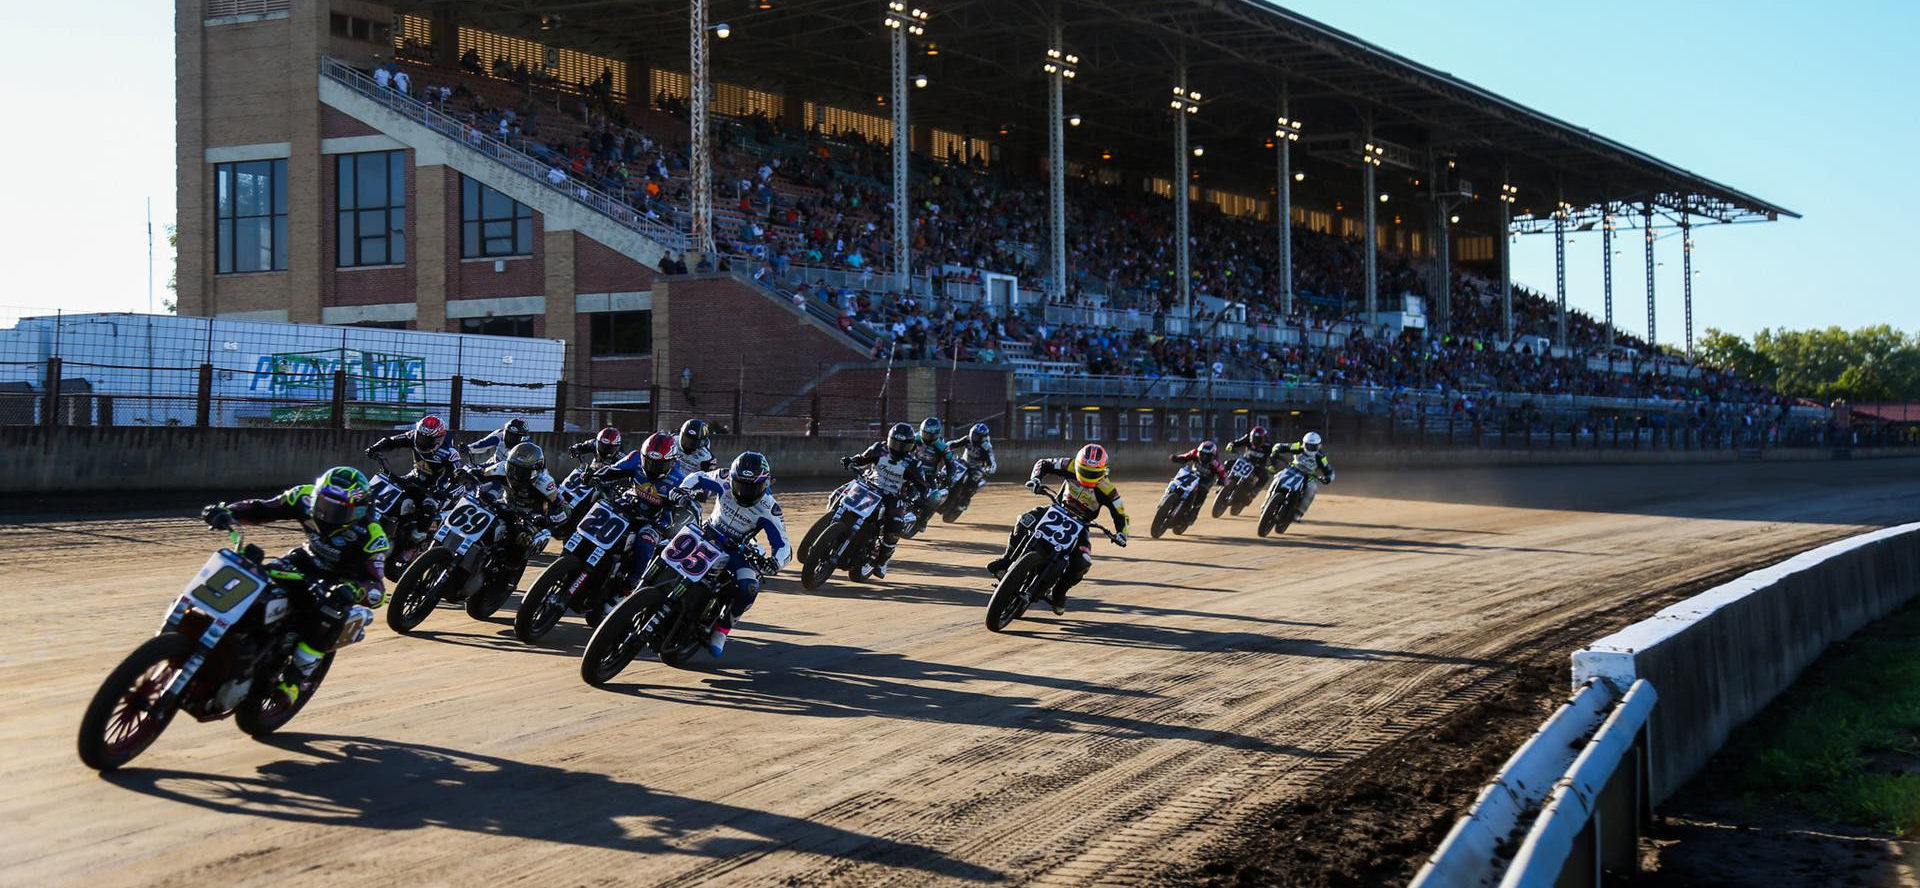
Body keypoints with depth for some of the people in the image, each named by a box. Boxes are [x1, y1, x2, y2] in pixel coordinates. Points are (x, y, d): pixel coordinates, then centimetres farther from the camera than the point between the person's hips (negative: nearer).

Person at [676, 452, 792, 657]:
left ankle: (722, 628, -7)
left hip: (738, 548, -3)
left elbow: (782, 545, -22)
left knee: (749, 588, -28)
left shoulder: (768, 509, -21)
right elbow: (698, 478, 4)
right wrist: (682, 491, -17)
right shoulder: (724, 480, -14)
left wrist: (775, 562, -45)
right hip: (709, 534, 3)